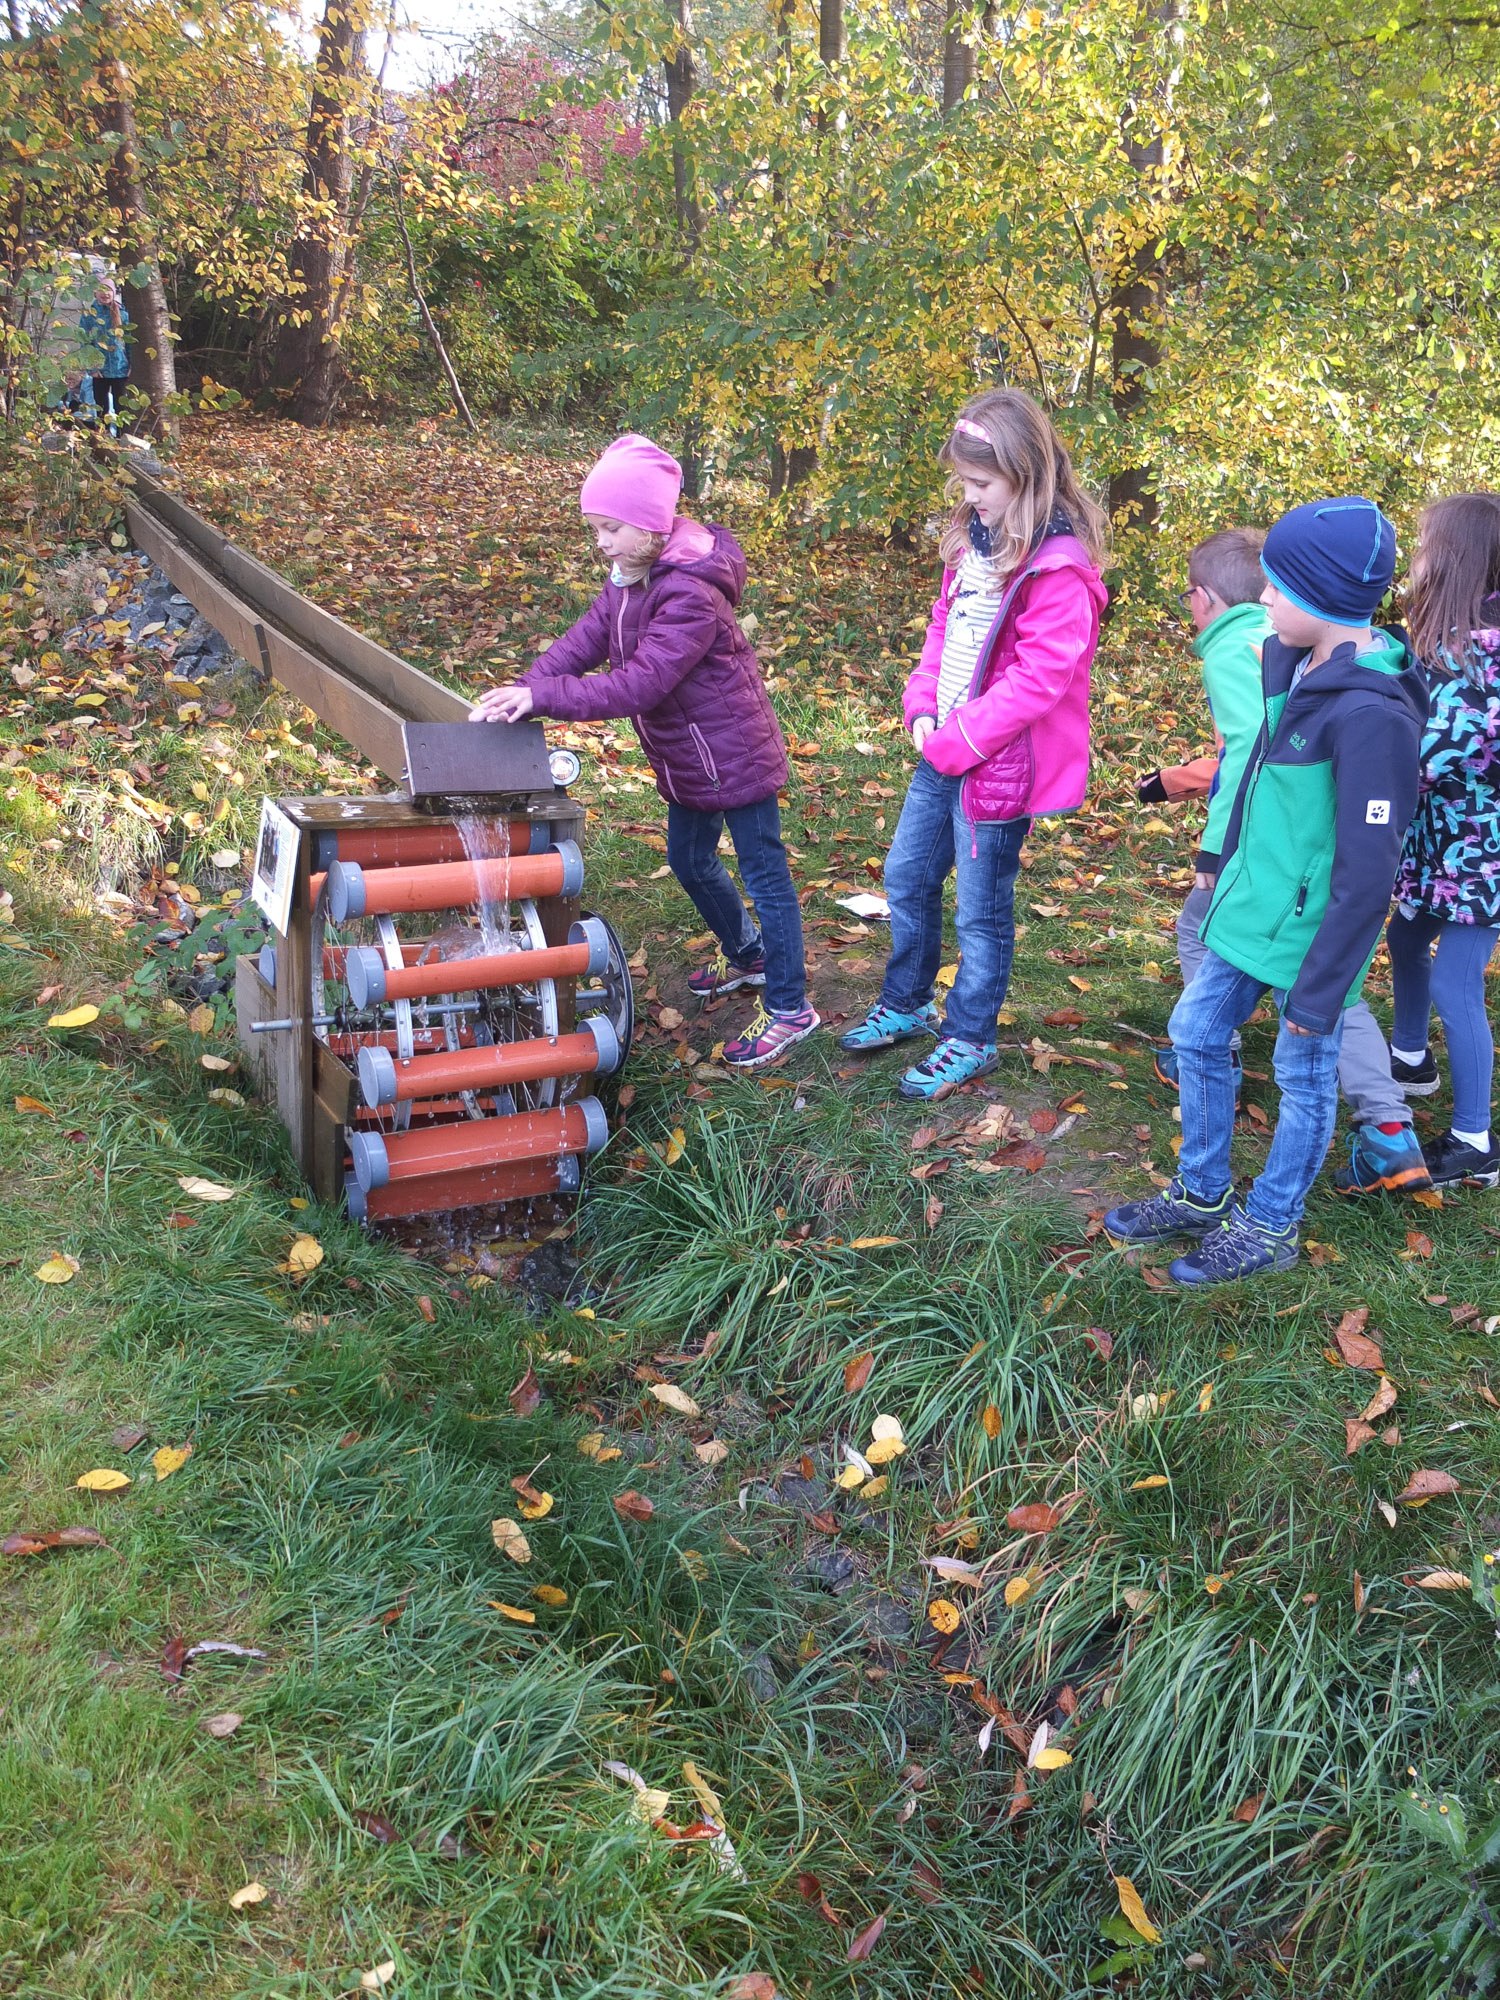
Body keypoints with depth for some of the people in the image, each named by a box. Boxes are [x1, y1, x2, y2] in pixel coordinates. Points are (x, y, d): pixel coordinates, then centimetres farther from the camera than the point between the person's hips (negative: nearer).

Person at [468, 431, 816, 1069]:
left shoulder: (691, 593, -28)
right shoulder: (628, 578, 3)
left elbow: (639, 682, -34)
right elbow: (583, 641, -3)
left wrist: (543, 696, -35)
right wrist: (519, 693, -19)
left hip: (734, 755, -10)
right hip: (687, 760, 10)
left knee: (764, 874, 1)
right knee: (689, 861, 23)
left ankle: (789, 1009, 13)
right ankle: (746, 954, 47)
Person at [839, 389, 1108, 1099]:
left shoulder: (1059, 567, -20)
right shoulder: (975, 538, 6)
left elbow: (1039, 678, -23)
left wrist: (956, 741, -19)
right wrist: (923, 706, -1)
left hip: (998, 760, -8)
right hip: (942, 745, 9)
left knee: (981, 909, 6)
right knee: (907, 879, 19)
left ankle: (969, 1041, 25)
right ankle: (906, 1005, 40)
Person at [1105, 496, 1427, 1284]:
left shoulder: (1371, 714, -26)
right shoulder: (1290, 664, -1)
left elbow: (1367, 873, -23)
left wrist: (1319, 988, -18)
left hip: (1309, 930, -8)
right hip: (1253, 907, 9)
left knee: (1304, 1078, 10)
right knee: (1196, 1034, 16)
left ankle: (1269, 1230, 29)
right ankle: (1202, 1196, 35)